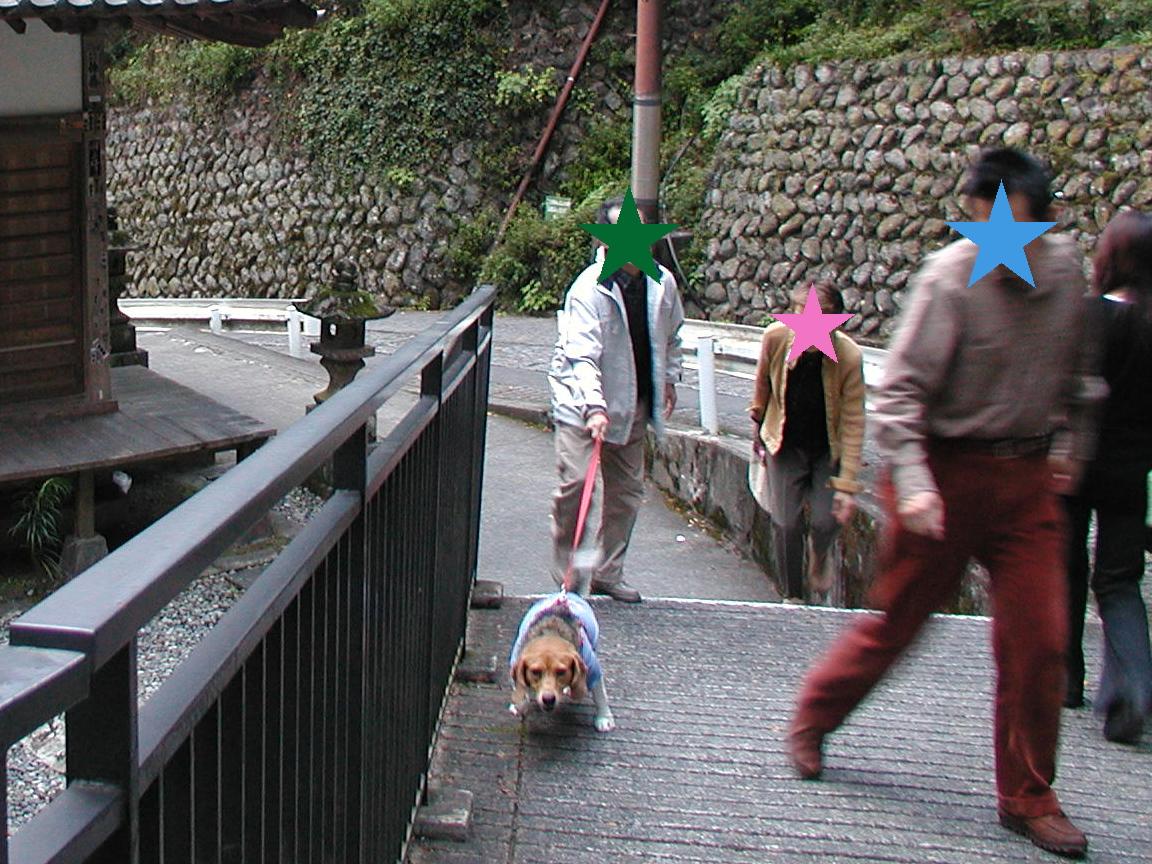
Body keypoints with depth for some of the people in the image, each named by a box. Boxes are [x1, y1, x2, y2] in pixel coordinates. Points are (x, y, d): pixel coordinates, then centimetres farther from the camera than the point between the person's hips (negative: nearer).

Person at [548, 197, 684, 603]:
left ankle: (607, 572, 27)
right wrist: (593, 407, -40)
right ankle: (568, 577, 1)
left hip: (632, 405, 6)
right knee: (575, 483, -15)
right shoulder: (590, 288, -20)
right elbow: (582, 355, -30)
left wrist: (668, 378, 15)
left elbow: (670, 337, 19)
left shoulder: (662, 282, -1)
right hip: (582, 403, -6)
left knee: (627, 489, 12)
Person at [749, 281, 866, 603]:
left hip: (828, 450, -1)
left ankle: (818, 558, 23)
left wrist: (847, 484, -23)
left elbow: (853, 423, -21)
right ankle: (792, 596, 14)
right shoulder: (775, 337, -21)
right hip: (785, 445, 1)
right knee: (785, 522, -7)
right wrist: (758, 424, 16)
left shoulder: (849, 356, -26)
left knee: (826, 520, -13)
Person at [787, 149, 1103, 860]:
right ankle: (811, 720, 33)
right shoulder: (951, 278, -16)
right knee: (897, 620, 8)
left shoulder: (1067, 267, 2)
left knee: (1039, 641, 0)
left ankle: (1027, 795, 17)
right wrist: (912, 481, -28)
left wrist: (1071, 445, 19)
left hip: (1030, 477, 4)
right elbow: (902, 389, -18)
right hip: (951, 472, -4)